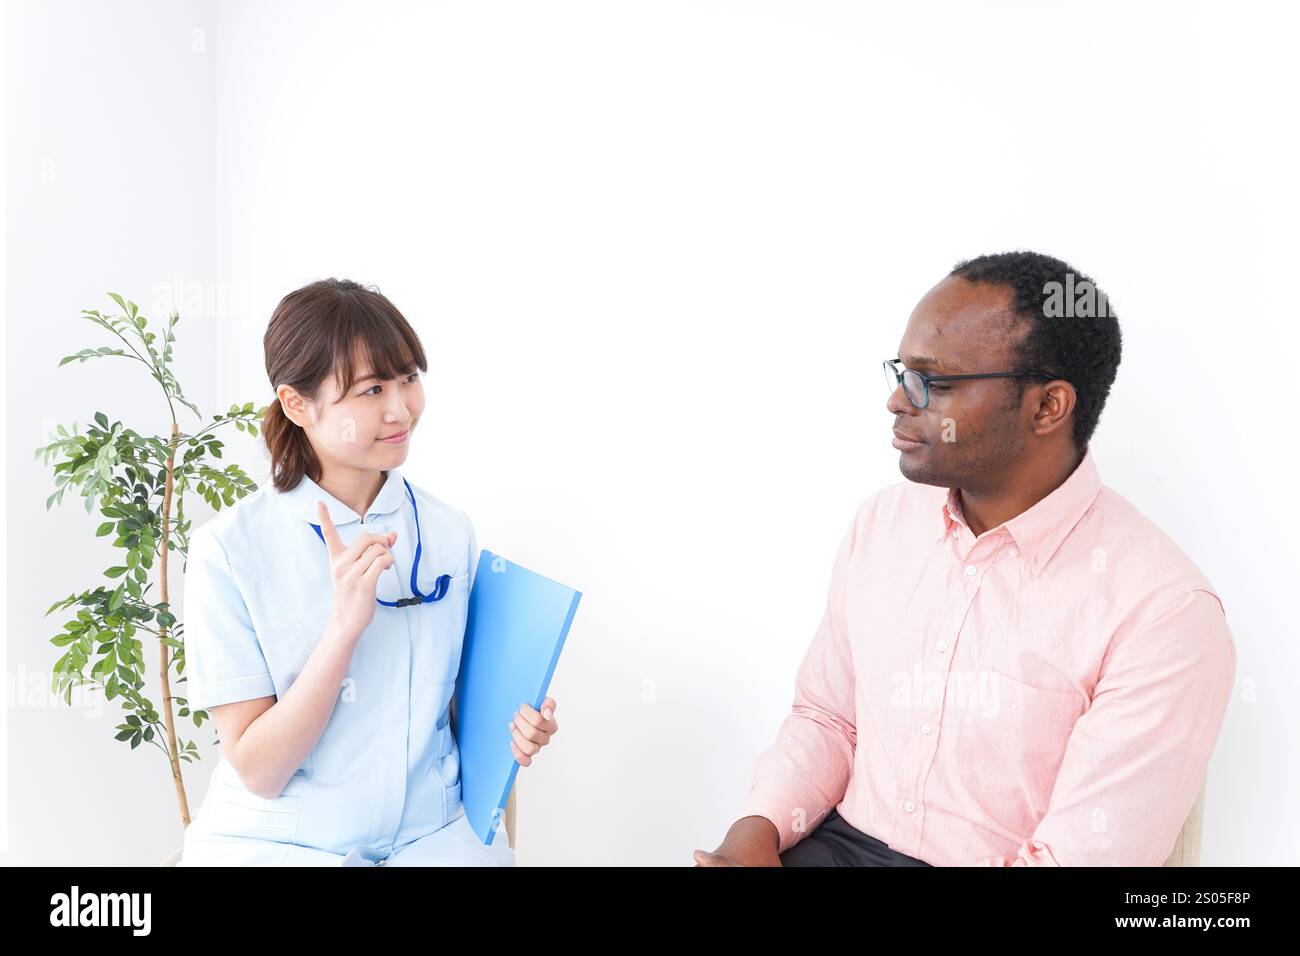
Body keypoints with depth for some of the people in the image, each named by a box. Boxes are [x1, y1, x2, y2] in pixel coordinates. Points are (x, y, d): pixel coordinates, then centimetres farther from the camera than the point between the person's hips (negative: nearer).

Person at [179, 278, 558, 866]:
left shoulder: (450, 532, 0)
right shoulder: (228, 550, -11)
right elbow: (258, 771, -12)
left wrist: (507, 726, -9)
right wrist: (346, 625, -23)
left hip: (433, 832, 2)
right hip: (275, 840, -2)